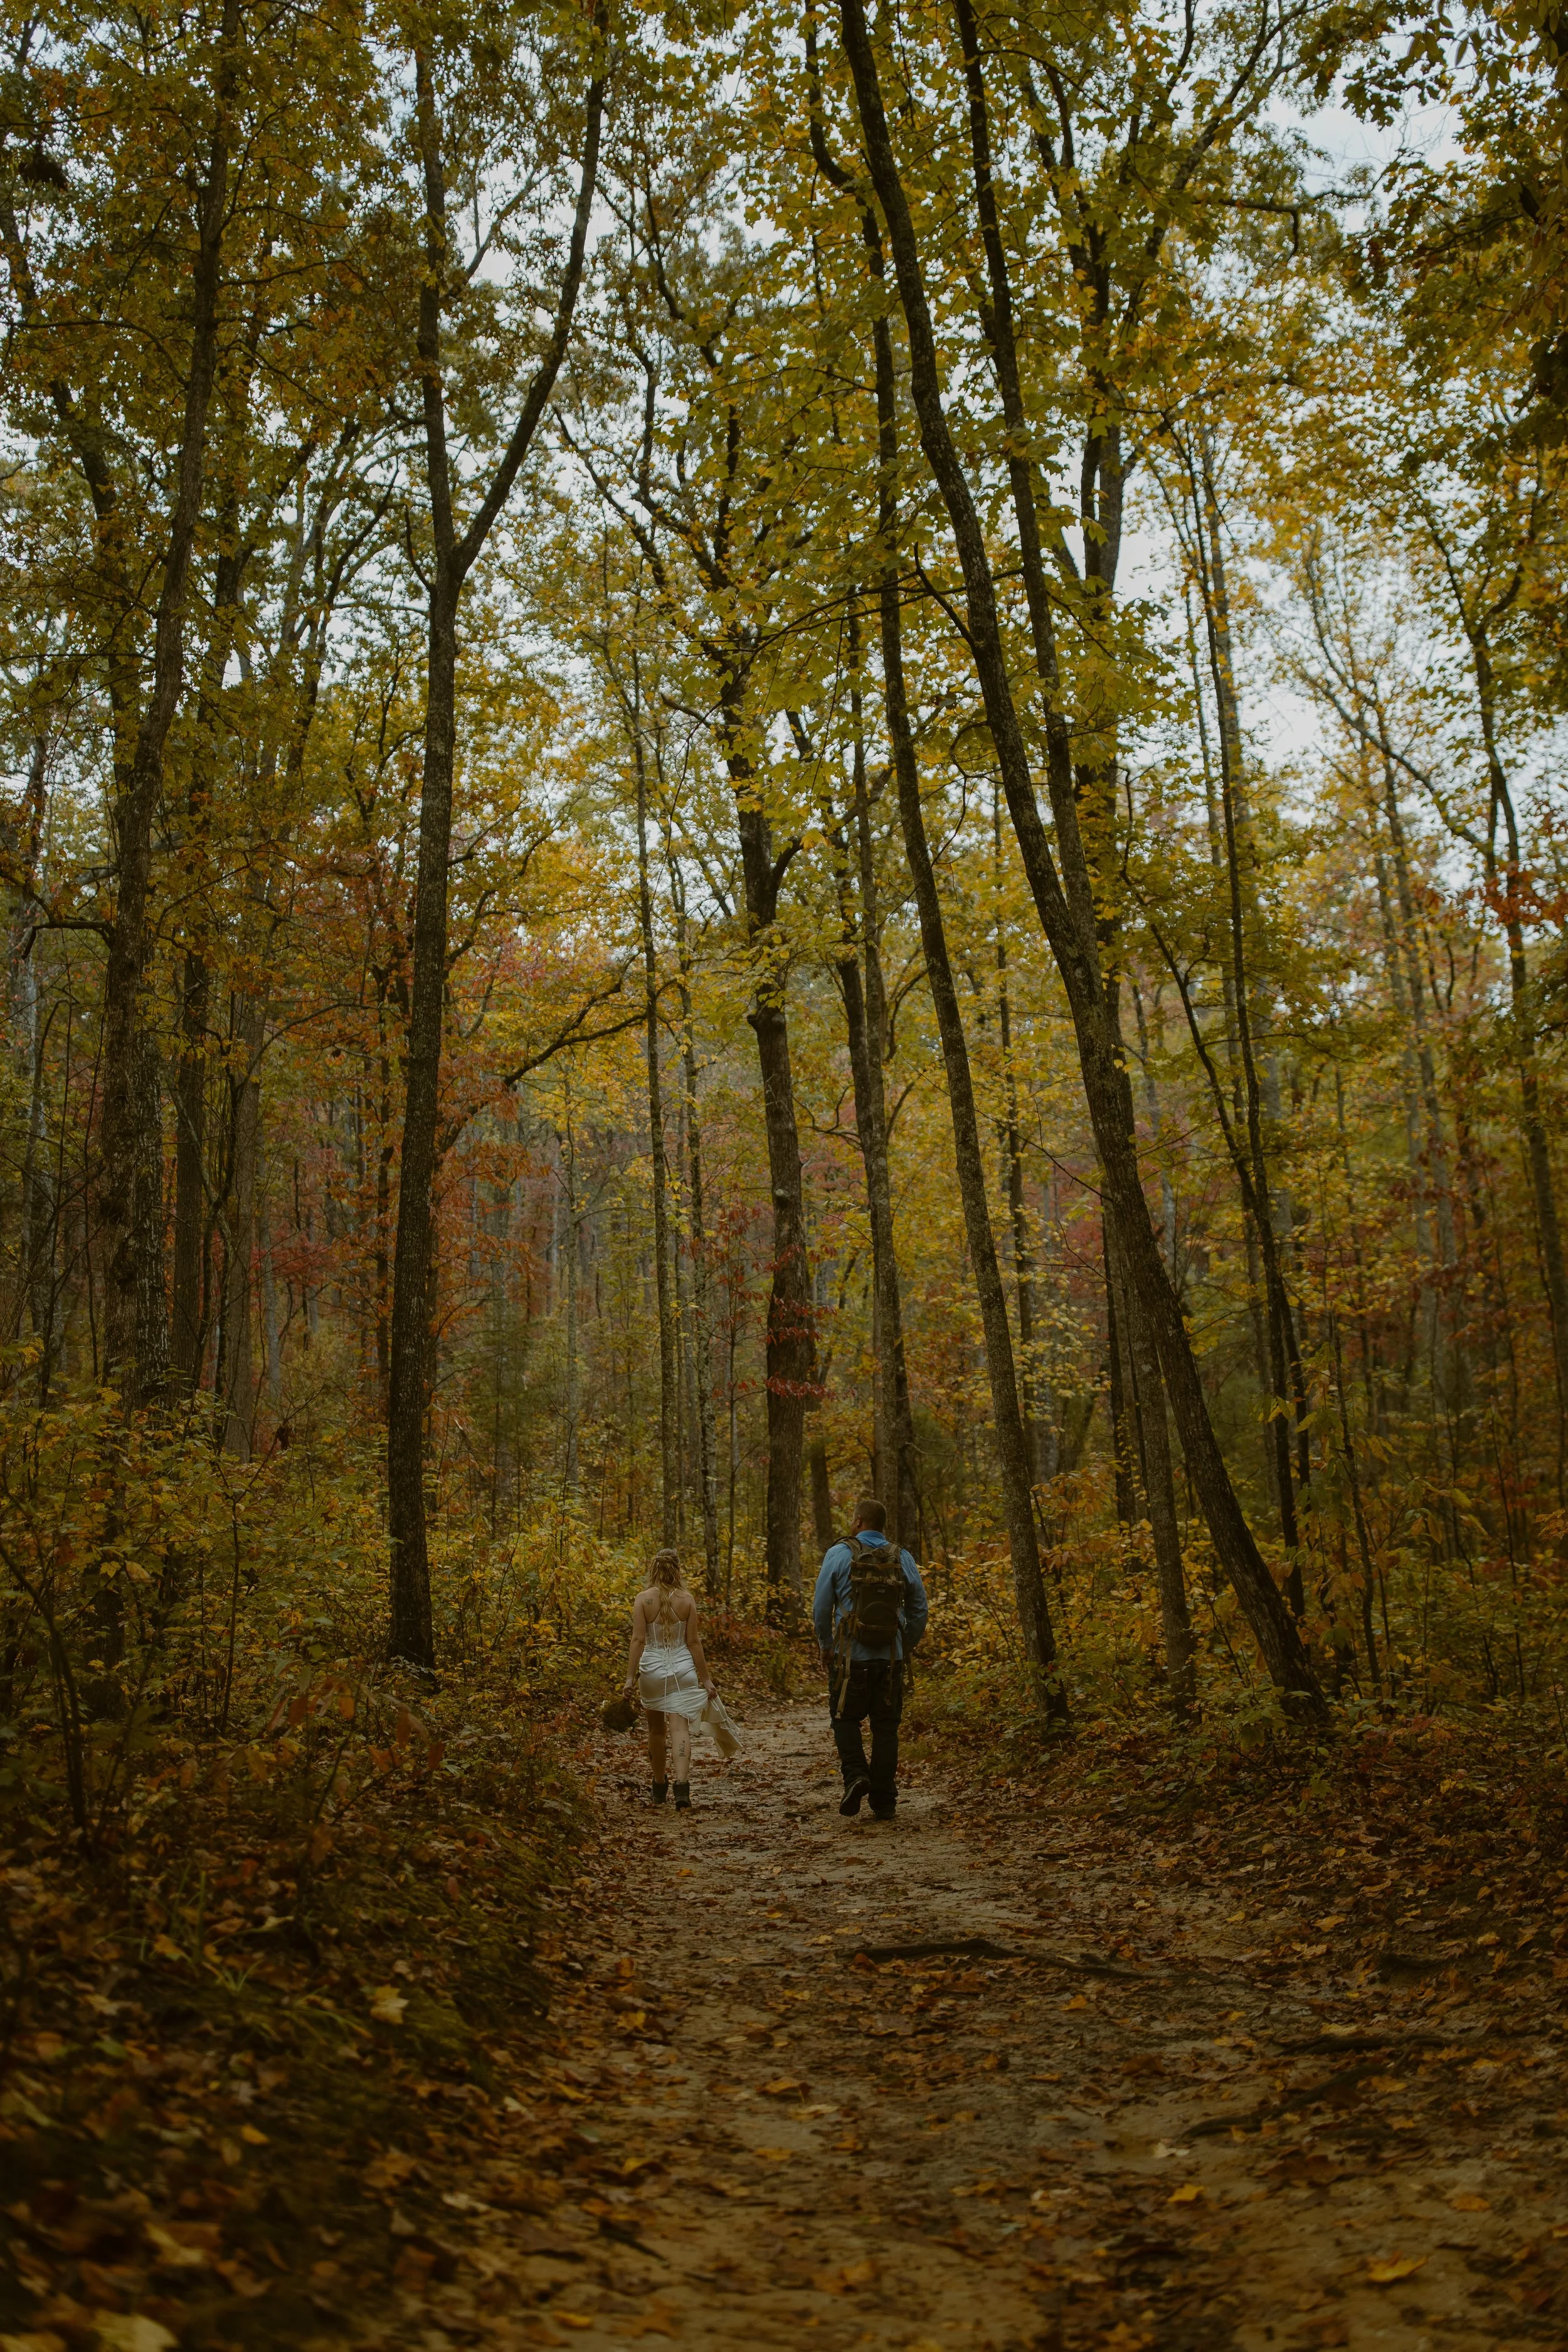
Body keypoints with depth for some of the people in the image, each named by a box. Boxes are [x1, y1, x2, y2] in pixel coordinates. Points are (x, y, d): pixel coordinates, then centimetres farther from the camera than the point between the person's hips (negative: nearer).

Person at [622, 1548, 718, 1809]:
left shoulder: (644, 1598, -6)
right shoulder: (686, 1599, -4)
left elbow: (638, 1640, -11)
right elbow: (693, 1641, -3)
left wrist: (630, 1677, -9)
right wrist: (706, 1679, 2)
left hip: (652, 1668, 1)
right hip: (683, 1670, -1)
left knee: (656, 1728, 18)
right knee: (680, 1729, -5)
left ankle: (659, 1787, 31)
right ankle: (682, 1784, -25)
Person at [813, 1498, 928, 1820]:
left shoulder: (838, 1554, -4)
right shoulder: (902, 1559, 4)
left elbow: (821, 1607, -3)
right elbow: (920, 1610, 8)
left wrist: (825, 1645, 11)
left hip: (850, 1656, -2)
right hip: (891, 1657, 2)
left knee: (845, 1718, 15)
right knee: (886, 1727, 9)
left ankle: (855, 1774, -7)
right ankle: (884, 1802, 11)